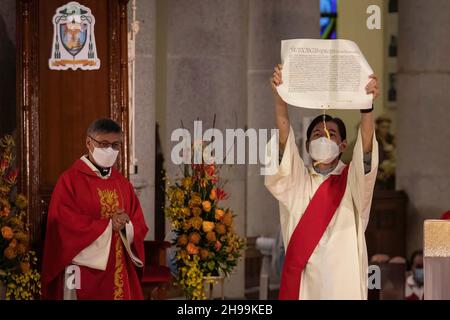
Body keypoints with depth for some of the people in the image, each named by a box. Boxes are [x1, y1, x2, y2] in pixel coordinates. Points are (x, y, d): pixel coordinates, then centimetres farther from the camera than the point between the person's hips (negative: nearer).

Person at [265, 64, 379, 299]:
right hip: (302, 286, 1)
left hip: (345, 286, -1)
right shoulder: (296, 181, 10)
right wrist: (279, 96, -23)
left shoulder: (353, 180, 7)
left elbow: (366, 149, -12)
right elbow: (284, 140, -6)